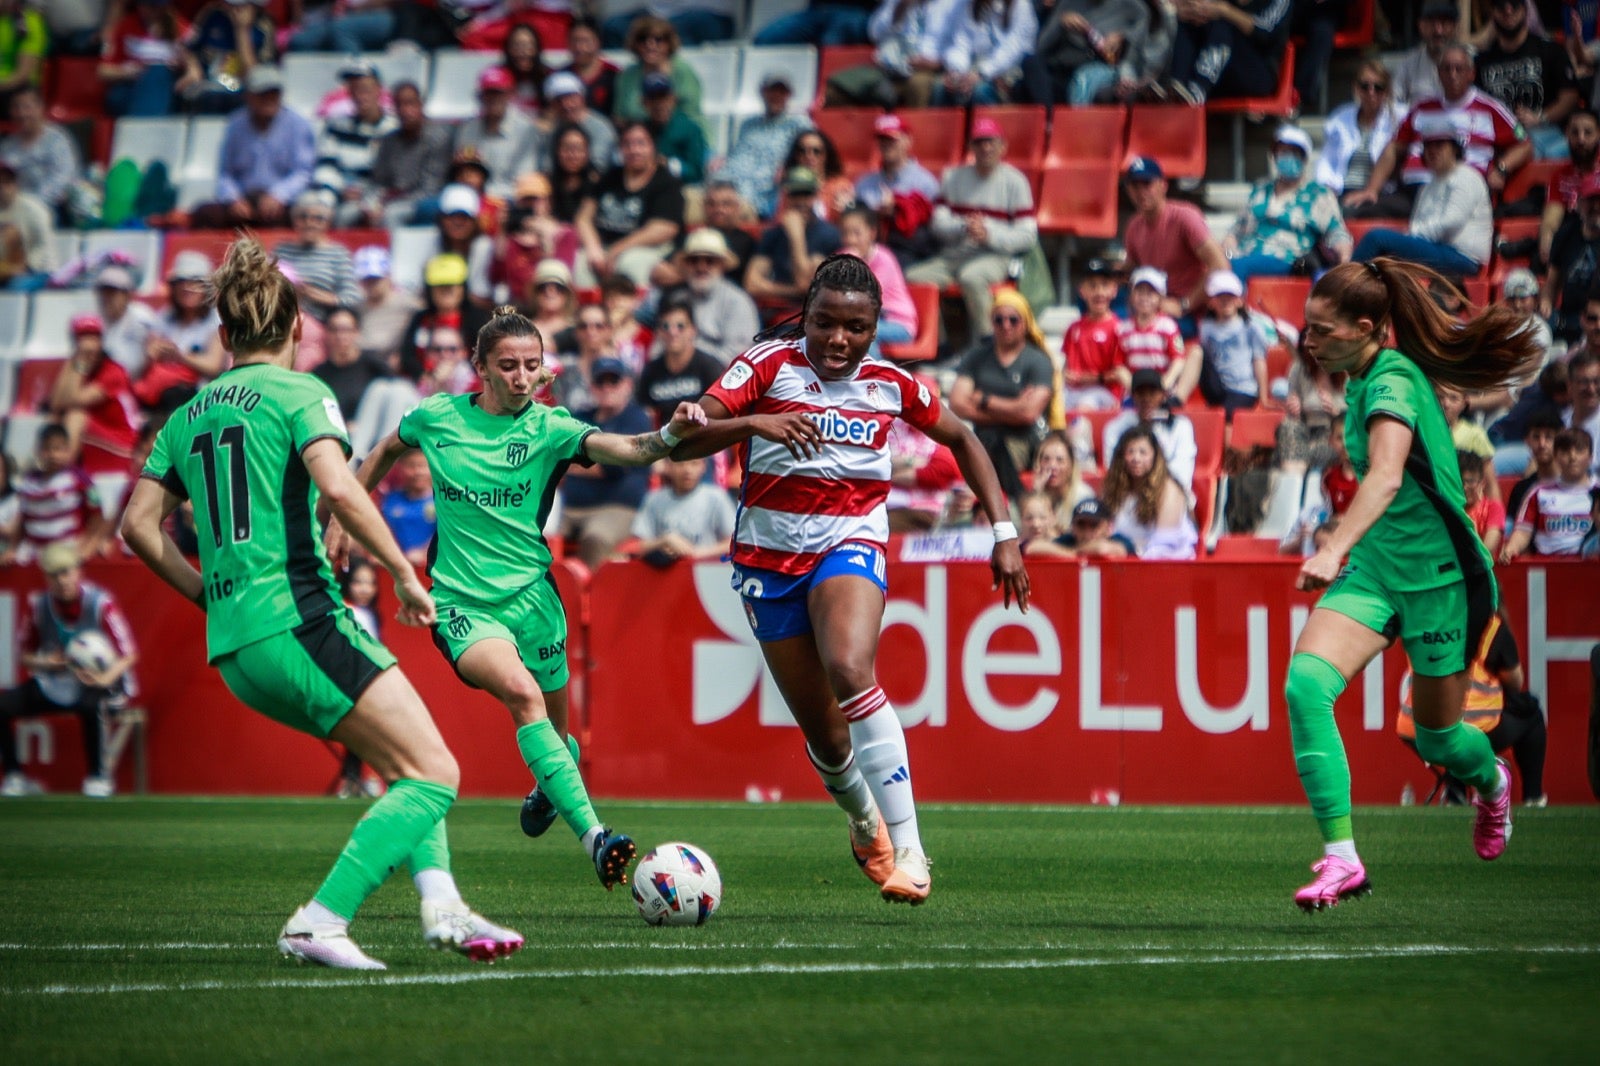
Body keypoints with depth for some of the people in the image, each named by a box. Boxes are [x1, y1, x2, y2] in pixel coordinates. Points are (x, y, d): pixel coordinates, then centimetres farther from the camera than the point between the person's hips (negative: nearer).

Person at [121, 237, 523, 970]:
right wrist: (405, 573, -9)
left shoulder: (189, 415, 17)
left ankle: (440, 901, -1)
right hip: (299, 620, -8)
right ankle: (319, 922, -17)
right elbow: (338, 489, -18)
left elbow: (139, 525, 14)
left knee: (409, 763, 17)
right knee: (434, 774, -7)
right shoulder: (298, 393, -2)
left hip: (232, 648, 8)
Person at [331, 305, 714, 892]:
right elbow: (385, 452, 22)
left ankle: (549, 790, 49)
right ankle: (593, 838, -36)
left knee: (556, 731, 10)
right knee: (520, 691, -28)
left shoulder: (548, 428, -5)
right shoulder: (437, 417, 0)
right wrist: (342, 518, 21)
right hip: (461, 605, -2)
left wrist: (668, 435, -42)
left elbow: (621, 449, -23)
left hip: (531, 595, 2)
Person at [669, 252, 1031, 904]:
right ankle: (864, 821, 41)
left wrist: (1003, 532, 10)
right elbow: (682, 441, -19)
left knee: (850, 670, -32)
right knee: (823, 734, 5)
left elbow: (961, 440, 17)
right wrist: (751, 422, -38)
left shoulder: (890, 384, -1)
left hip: (851, 543, -1)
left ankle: (907, 846, -32)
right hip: (768, 552, 1)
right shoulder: (770, 366, -9)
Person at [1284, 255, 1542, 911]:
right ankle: (1340, 859, -21)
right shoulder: (1363, 381, 5)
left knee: (1437, 738, 9)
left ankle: (1491, 782, 48)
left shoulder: (1394, 381, -21)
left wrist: (1335, 549, -51)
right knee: (1305, 684, -19)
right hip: (1374, 567, 7)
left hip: (1437, 574, -7)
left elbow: (1386, 475, -38)